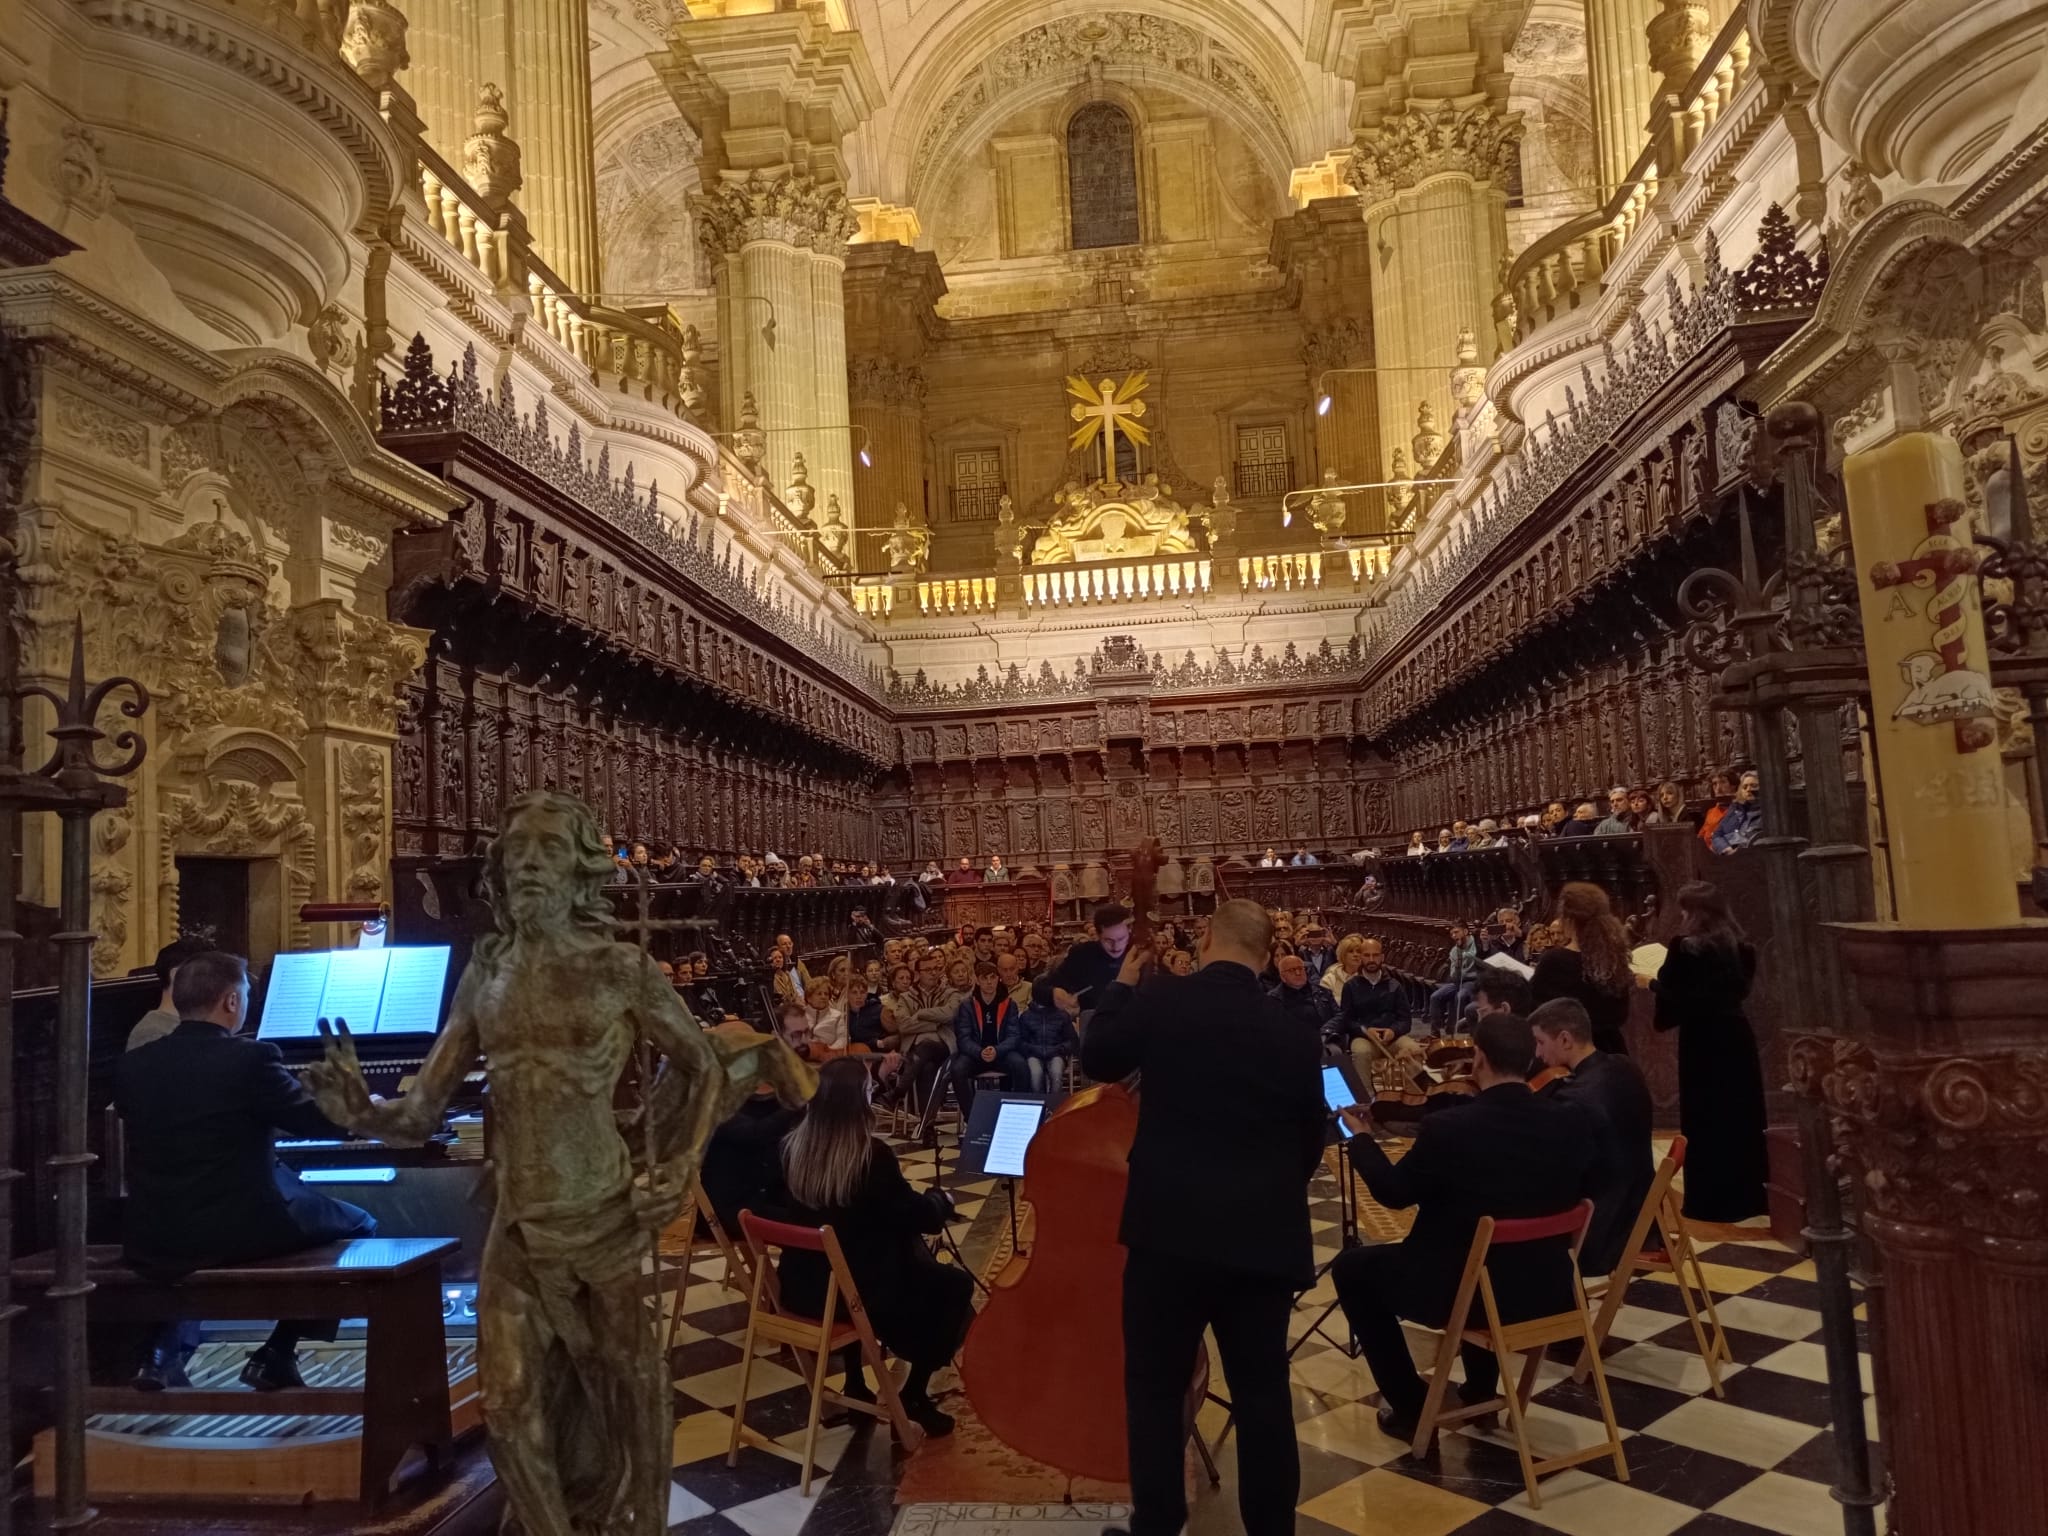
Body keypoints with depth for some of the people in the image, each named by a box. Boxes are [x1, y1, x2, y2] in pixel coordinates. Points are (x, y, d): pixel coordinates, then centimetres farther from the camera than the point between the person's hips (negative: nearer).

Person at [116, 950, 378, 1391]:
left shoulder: (132, 1065, 2)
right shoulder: (250, 1058, -14)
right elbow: (329, 1123, -6)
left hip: (151, 1243, 6)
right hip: (238, 1232, -6)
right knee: (359, 1225, 16)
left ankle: (166, 1351, 23)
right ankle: (277, 1354, 13)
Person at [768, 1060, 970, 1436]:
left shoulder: (791, 1148, -5)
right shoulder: (872, 1154, -22)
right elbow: (921, 1217, -13)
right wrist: (941, 1200, 9)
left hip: (801, 1289, 6)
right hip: (859, 1292, -6)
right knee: (955, 1286, 14)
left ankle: (855, 1386, 34)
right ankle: (913, 1397, 17)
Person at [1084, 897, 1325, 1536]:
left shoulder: (1159, 1000, -9)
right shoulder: (1296, 1033, -4)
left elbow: (1098, 1060, 9)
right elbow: (1312, 1139, 8)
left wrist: (1121, 987, 20)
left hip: (1170, 1225, -2)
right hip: (1263, 1235, 2)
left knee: (1156, 1387, 13)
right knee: (1264, 1393, 15)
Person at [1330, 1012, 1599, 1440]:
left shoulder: (1447, 1128, -23)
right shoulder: (1573, 1122, -10)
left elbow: (1394, 1193, -6)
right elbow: (1582, 1192, 10)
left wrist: (1361, 1137, 10)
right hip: (1546, 1290, 6)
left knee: (1351, 1269, 17)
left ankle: (1410, 1408, 18)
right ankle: (1480, 1391, 43)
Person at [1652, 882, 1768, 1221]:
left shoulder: (1686, 949, -16)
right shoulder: (1739, 948, 4)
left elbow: (1670, 1001, -15)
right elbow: (1740, 987, 16)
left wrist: (1654, 982, 4)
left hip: (1703, 1043, -6)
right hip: (1736, 1038, 6)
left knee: (1707, 1121, 2)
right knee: (1741, 1116, 14)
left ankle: (1711, 1204, 7)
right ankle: (1747, 1198, 23)